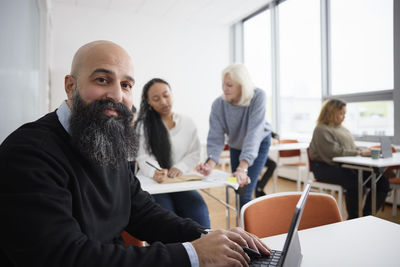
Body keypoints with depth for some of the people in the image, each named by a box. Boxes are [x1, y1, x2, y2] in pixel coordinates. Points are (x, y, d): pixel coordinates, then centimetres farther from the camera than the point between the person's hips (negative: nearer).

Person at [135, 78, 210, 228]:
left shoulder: (188, 123, 10)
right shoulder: (143, 125, 3)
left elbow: (194, 153, 10)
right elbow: (144, 157, -8)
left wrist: (181, 167, -11)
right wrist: (155, 172, -30)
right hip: (152, 183, -2)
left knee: (198, 212, -24)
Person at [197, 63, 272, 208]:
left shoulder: (258, 97, -31)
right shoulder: (218, 104, -24)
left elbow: (254, 132, -40)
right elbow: (216, 138, -27)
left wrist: (243, 168, -50)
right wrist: (210, 164, -47)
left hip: (259, 143, -3)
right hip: (235, 146, 3)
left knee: (244, 194, -14)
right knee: (238, 192, 13)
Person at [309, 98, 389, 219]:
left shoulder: (342, 128, 23)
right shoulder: (321, 130, -7)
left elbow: (352, 147, 24)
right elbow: (336, 152, -16)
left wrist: (364, 151, 3)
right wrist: (360, 153, -13)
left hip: (347, 165, 9)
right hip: (326, 168, -9)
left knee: (382, 182, -7)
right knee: (356, 182, -34)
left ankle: (367, 216, 3)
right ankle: (353, 218, -14)